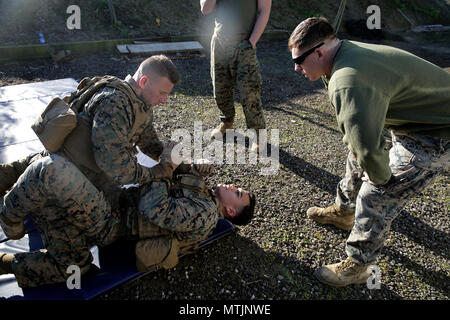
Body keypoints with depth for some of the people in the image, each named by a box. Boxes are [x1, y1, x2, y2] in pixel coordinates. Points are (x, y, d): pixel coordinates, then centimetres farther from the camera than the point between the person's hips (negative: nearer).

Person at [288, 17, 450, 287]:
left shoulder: (349, 84, -37)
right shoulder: (348, 51, -4)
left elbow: (369, 149, -39)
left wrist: (379, 176, -18)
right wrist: (356, 146, 12)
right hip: (413, 114, 10)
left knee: (376, 199, -8)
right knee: (357, 157, 22)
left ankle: (356, 267, 13)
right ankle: (344, 212, 45)